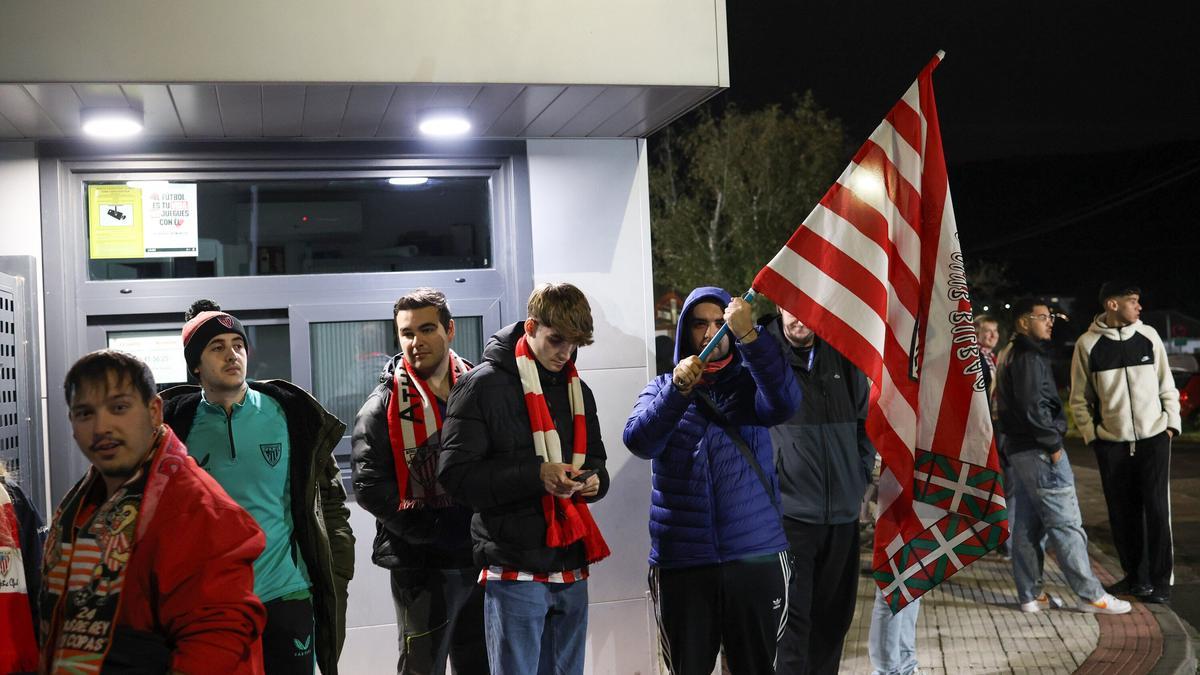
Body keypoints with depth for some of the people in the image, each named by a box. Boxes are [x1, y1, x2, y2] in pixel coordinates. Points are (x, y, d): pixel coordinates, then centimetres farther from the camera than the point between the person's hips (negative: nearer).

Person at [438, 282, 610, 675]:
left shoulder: (579, 392, 14)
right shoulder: (484, 385, -6)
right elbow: (455, 474, -11)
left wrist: (594, 480, -2)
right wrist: (536, 476, -22)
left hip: (571, 570, 6)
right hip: (515, 571, -6)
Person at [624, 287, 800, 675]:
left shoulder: (749, 382, 5)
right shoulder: (661, 388, 7)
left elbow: (783, 405, -19)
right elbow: (639, 442, -13)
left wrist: (747, 335, -31)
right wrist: (678, 389, -28)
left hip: (756, 557, 0)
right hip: (681, 562, 1)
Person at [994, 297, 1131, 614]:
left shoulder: (1010, 355, 17)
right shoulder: (1028, 357, -14)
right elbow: (1033, 407, -23)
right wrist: (1053, 444, -15)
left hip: (1019, 449, 10)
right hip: (1039, 450, -10)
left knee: (1028, 524, 11)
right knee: (1065, 523, -5)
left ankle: (1030, 595, 15)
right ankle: (1091, 595, -1)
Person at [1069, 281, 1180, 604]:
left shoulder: (1148, 335, 2)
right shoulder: (1088, 344, -3)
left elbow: (1166, 384, 9)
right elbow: (1079, 397, 3)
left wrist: (1172, 422, 2)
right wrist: (1090, 433, -3)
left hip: (1153, 437, 0)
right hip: (1111, 442, 0)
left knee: (1156, 510, -1)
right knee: (1122, 513, 8)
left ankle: (1160, 581, 9)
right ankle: (1135, 576, 22)